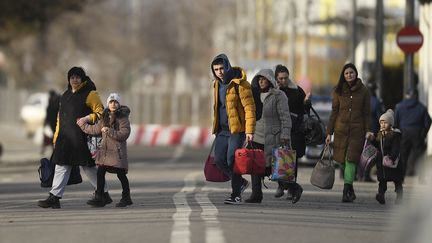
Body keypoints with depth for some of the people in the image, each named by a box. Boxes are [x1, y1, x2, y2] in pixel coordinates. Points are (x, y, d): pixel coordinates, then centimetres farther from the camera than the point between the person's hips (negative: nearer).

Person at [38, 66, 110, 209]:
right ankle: (54, 197, 1)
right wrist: (57, 136, 17)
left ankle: (104, 194, 11)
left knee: (88, 166, -1)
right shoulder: (65, 95, 18)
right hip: (65, 137, 7)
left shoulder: (90, 94, -3)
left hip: (82, 138, -7)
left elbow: (100, 113, -6)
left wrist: (86, 119, -20)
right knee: (61, 165, 2)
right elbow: (60, 116, 22)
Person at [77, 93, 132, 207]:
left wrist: (110, 132, -25)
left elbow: (124, 134, -16)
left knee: (121, 174, 0)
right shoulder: (104, 117, 13)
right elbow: (95, 129, 25)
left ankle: (126, 197, 14)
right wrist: (82, 123, 26)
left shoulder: (123, 118, -7)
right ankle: (99, 198, 3)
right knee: (100, 172, -1)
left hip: (117, 150, -6)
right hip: (105, 149, 6)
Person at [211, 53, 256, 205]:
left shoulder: (240, 84, -11)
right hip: (222, 130, 7)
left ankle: (236, 195, -1)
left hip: (237, 129, -7)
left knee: (232, 161, -11)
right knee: (219, 160, 1)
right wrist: (216, 127, 21)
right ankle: (240, 182, 23)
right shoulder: (217, 84, 13)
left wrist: (249, 130, -19)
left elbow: (249, 108, -13)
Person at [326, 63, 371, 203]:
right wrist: (329, 133, 4)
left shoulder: (363, 91, 3)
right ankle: (350, 191, 17)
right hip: (341, 130, 2)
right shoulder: (338, 91, 6)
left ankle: (346, 193, -16)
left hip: (357, 131, -2)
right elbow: (334, 112, 7)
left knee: (351, 160, -12)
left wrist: (368, 130, -5)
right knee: (342, 160, 3)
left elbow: (366, 112, 5)